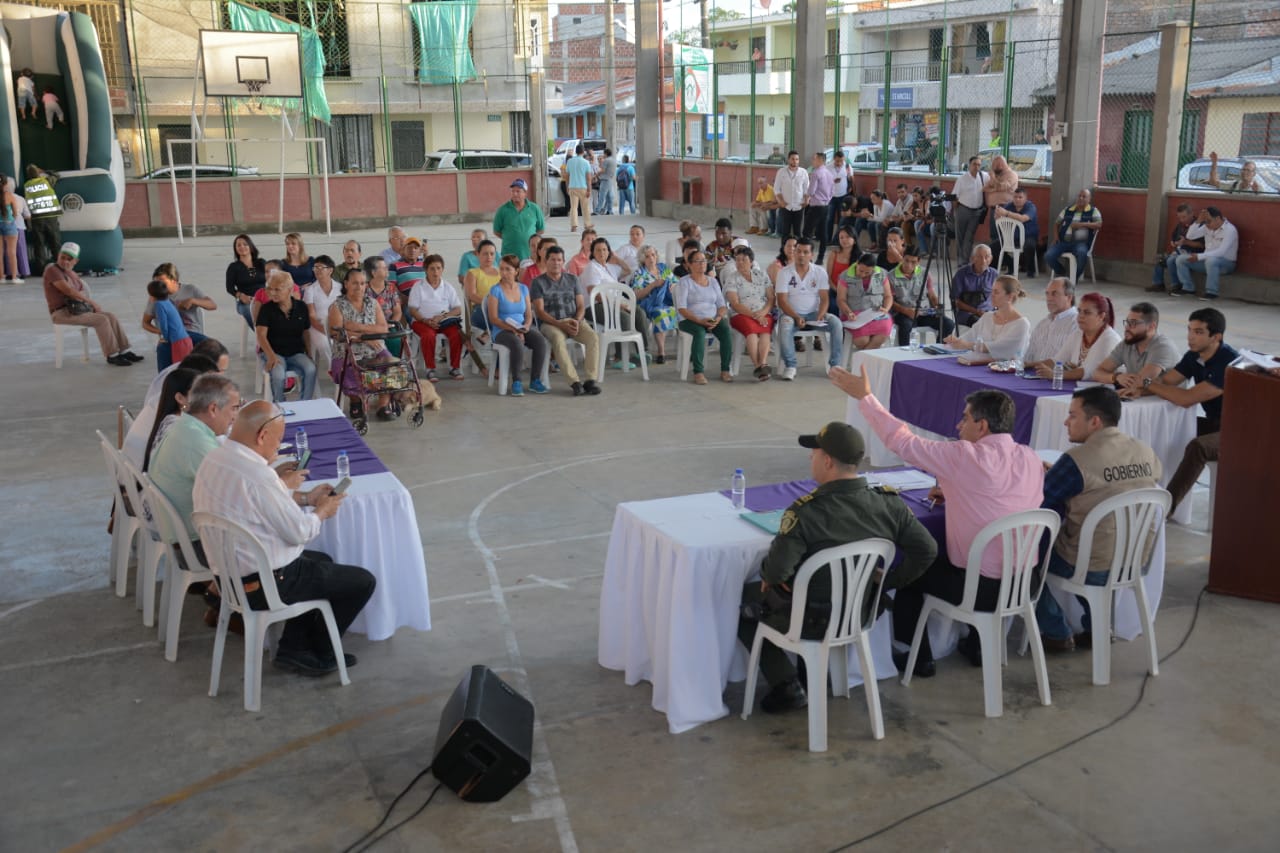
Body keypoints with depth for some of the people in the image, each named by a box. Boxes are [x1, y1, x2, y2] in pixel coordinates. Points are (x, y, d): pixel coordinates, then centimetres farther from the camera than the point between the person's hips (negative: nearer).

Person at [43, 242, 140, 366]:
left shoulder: (71, 273, 15)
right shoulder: (52, 270, -12)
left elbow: (83, 290, 14)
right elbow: (69, 291, -20)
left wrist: (92, 304, -7)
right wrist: (91, 302, -16)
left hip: (77, 308, 8)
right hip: (62, 313, -8)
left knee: (111, 317, -5)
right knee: (101, 320, -23)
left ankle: (124, 351, -7)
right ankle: (112, 356, -16)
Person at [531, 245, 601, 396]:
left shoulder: (573, 279, 15)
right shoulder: (538, 282, 5)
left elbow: (581, 305, 10)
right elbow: (539, 311, -4)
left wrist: (577, 321, -13)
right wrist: (560, 324, -16)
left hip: (574, 320, 3)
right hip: (550, 323, -3)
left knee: (593, 337, -27)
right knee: (558, 340, -38)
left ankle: (590, 380, -27)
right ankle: (575, 382, -38)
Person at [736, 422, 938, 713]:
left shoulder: (804, 512, -28)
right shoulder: (889, 503, -12)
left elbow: (777, 571, -31)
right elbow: (926, 550, -6)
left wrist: (767, 575, -7)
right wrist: (888, 581, 7)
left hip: (812, 620, -6)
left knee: (741, 599, 19)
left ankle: (787, 686, 13)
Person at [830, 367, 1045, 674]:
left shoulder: (965, 457, -20)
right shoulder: (1031, 459, -1)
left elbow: (904, 442, -13)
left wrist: (865, 397, -6)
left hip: (984, 588, -6)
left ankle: (917, 657, 27)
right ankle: (978, 645, 40)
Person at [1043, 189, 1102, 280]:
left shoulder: (1093, 211, 8)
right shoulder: (1067, 210, 19)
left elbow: (1099, 224, -6)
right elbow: (1057, 224, 23)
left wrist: (1081, 224, -16)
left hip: (1081, 242, -3)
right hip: (1064, 241, 3)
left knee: (1081, 253, -40)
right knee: (1048, 256, -22)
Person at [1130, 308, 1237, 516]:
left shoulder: (1228, 363, -27)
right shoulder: (1195, 356, -1)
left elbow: (1187, 399, -30)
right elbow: (1164, 380, 2)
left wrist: (1148, 384, -18)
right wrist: (1139, 389, -21)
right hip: (1215, 423, 9)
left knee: (1197, 447, -35)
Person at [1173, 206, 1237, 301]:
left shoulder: (1230, 230, -19)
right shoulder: (1207, 227, 3)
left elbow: (1221, 252, -28)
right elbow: (1190, 236, 3)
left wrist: (1199, 256, -31)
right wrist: (1198, 221, -12)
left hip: (1226, 263, -7)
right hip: (1207, 260, 7)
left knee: (1211, 260, -42)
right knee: (1180, 259, -4)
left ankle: (1211, 292, -33)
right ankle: (1188, 287, 0)